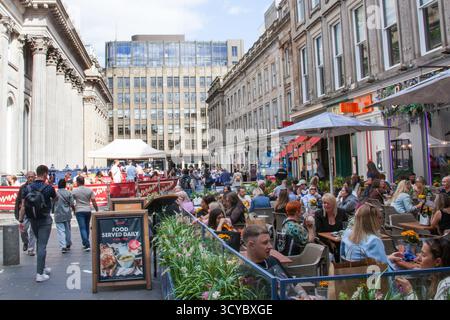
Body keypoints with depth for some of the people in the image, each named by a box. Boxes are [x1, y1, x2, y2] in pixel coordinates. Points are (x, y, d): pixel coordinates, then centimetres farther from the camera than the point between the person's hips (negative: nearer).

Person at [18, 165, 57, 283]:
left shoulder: (27, 188, -2)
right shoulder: (48, 188, -13)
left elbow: (23, 206, -2)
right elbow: (55, 199, 8)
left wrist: (21, 221, 4)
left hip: (32, 220, 5)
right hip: (45, 220, -5)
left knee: (40, 243, 20)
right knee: (42, 245, -3)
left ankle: (43, 267, 33)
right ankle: (40, 274, -3)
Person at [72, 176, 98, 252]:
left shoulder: (74, 191, -4)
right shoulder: (90, 190, -1)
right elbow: (94, 202, -3)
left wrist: (74, 210, 21)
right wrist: (97, 210, 4)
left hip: (79, 211, -2)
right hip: (88, 211, 3)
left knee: (82, 228, -3)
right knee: (87, 227, 16)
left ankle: (87, 245, -11)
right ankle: (85, 243, 25)